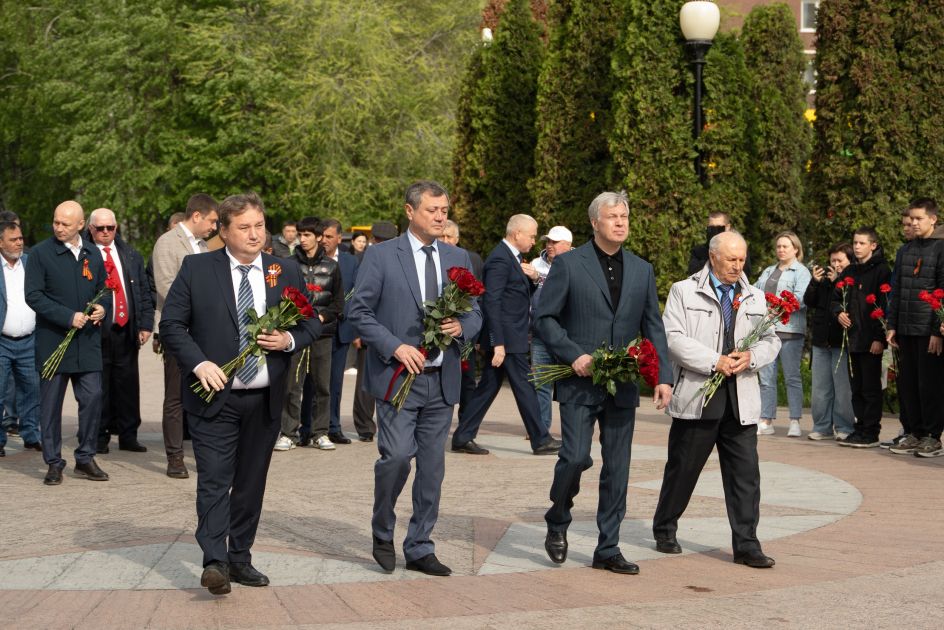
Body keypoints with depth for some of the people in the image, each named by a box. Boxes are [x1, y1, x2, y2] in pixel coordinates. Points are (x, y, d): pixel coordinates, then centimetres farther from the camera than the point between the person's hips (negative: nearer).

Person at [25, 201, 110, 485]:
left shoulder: (93, 254, 10)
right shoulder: (40, 253, -5)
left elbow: (103, 289, 21)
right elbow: (33, 296, -10)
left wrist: (102, 307, -2)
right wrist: (68, 317, -17)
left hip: (87, 341, 3)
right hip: (53, 341, -3)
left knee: (93, 397, 0)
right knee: (51, 403, 2)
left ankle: (85, 458, 13)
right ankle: (54, 463, 12)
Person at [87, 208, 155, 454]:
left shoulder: (131, 256, 12)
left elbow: (144, 292, 13)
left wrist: (145, 325, 4)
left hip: (127, 330, 4)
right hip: (96, 332, -4)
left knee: (128, 385, 7)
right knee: (99, 387, 3)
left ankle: (128, 436, 17)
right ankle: (99, 437, 14)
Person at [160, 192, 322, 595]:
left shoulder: (287, 272, 6)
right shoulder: (197, 268, -2)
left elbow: (311, 324, 12)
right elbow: (171, 323, -2)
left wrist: (289, 340, -10)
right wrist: (198, 362, -16)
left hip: (265, 399, 3)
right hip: (214, 395, -3)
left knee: (251, 482, 11)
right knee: (214, 480, -11)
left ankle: (239, 558, 21)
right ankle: (214, 562, -14)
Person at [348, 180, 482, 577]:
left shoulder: (458, 259, 12)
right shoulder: (381, 256, -2)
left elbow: (475, 313, 15)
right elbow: (359, 312, -4)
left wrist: (460, 327, -8)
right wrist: (395, 347, -15)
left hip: (442, 379, 4)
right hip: (398, 376, -4)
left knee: (432, 466, 6)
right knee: (397, 456, -14)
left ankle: (420, 549, 17)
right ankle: (383, 532, 12)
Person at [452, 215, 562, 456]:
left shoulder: (514, 258, 15)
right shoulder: (500, 259, -16)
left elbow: (524, 294, 25)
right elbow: (492, 302, -21)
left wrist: (533, 278, 2)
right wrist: (498, 344, -24)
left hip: (506, 336, 10)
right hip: (506, 337, -10)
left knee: (488, 386, 10)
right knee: (524, 386, -3)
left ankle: (463, 437, 13)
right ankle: (541, 440, 4)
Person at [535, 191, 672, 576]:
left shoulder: (642, 270, 11)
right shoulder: (569, 265, -2)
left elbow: (653, 327, 13)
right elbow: (544, 317, -2)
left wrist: (663, 377, 3)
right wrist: (573, 355, -14)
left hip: (623, 386, 4)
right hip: (579, 383, -4)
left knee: (617, 469, 4)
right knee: (576, 457, -13)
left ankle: (608, 550, 13)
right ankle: (557, 523, 15)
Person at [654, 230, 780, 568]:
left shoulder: (756, 297, 15)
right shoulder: (684, 291, 1)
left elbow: (770, 341, 14)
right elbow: (673, 338, -9)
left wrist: (751, 357, -8)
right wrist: (715, 362, -16)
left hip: (741, 402, 3)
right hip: (696, 399, -3)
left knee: (745, 474, 0)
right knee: (682, 470, 8)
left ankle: (746, 546, 5)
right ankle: (664, 531, 26)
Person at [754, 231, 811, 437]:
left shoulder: (801, 272, 1)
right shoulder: (768, 271, 22)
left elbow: (800, 300, -11)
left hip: (789, 329, -6)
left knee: (792, 377, -1)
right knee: (766, 377, 5)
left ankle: (795, 423, 3)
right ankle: (766, 422, 9)